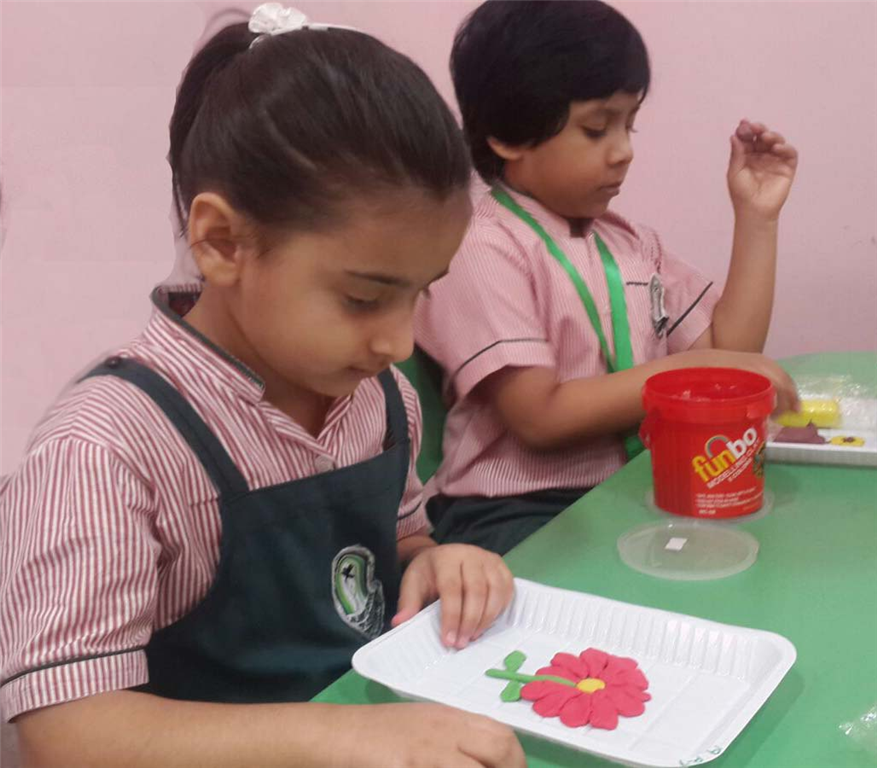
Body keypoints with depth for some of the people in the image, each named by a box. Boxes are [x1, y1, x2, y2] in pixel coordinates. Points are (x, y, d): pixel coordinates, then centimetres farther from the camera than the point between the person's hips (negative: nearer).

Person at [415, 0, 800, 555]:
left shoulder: (631, 243, 13)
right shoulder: (484, 254, -11)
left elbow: (729, 350, 10)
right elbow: (541, 418, -18)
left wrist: (757, 217, 9)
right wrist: (687, 370, -18)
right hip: (521, 511, -7)